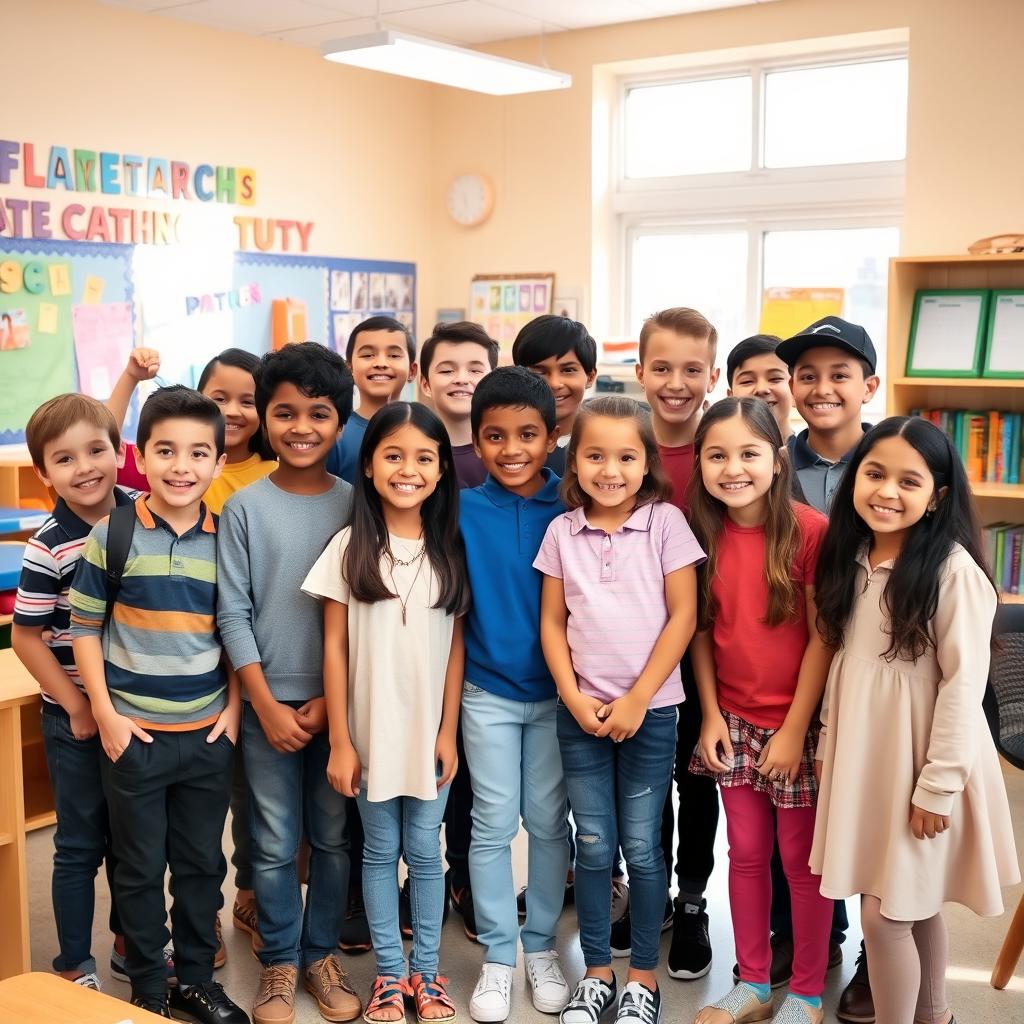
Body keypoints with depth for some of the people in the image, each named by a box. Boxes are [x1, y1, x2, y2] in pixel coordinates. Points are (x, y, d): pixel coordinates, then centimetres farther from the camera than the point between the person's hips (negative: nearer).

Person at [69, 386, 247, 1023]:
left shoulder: (227, 540, -1)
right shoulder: (113, 534, -7)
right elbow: (85, 628, -2)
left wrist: (234, 709, 0)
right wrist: (106, 714, -7)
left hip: (209, 733, 2)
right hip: (135, 732, -2)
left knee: (202, 863, 14)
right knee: (141, 868, 11)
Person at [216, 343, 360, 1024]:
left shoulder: (356, 505, -1)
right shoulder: (245, 507, -3)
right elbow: (233, 612, -4)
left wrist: (332, 700, -6)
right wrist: (267, 704, -8)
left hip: (338, 700, 1)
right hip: (268, 701, -1)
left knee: (334, 836, 11)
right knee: (275, 844, 8)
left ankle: (321, 954, 29)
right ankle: (280, 961, 26)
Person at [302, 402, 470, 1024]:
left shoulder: (449, 550, 0)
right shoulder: (350, 547, -5)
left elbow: (456, 645, 2)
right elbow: (334, 647, -4)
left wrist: (449, 731, -1)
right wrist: (340, 740, -6)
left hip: (430, 732, 1)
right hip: (370, 731, -1)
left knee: (425, 851, 10)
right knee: (381, 851, 11)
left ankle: (426, 971, 27)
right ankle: (389, 974, 26)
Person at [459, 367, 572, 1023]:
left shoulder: (571, 508, -7)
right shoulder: (463, 511, -6)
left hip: (557, 690, 0)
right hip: (488, 692, 0)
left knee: (549, 822, 11)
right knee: (493, 825, 8)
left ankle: (542, 945, 29)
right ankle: (498, 955, 23)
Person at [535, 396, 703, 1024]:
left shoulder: (666, 523, -5)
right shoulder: (563, 531, 2)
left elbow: (683, 617, -7)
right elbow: (553, 622, 5)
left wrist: (637, 699, -11)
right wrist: (573, 697, -7)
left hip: (650, 710, -2)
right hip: (580, 711, 2)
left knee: (642, 847, 6)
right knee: (593, 847, 10)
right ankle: (597, 972, 25)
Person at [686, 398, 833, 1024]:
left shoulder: (811, 530, -15)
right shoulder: (704, 534, 0)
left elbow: (822, 637, -13)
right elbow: (701, 630, 5)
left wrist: (794, 730, -13)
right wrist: (711, 714, 0)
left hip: (798, 724, -4)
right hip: (734, 723, 4)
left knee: (802, 860, 9)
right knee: (747, 853, 15)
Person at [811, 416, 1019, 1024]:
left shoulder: (953, 570, -18)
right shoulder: (851, 558, 3)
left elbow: (964, 683, -18)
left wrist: (938, 784, -17)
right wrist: (828, 742, 8)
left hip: (922, 762, -6)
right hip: (861, 754, 6)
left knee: (886, 914, 0)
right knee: (913, 904, 20)